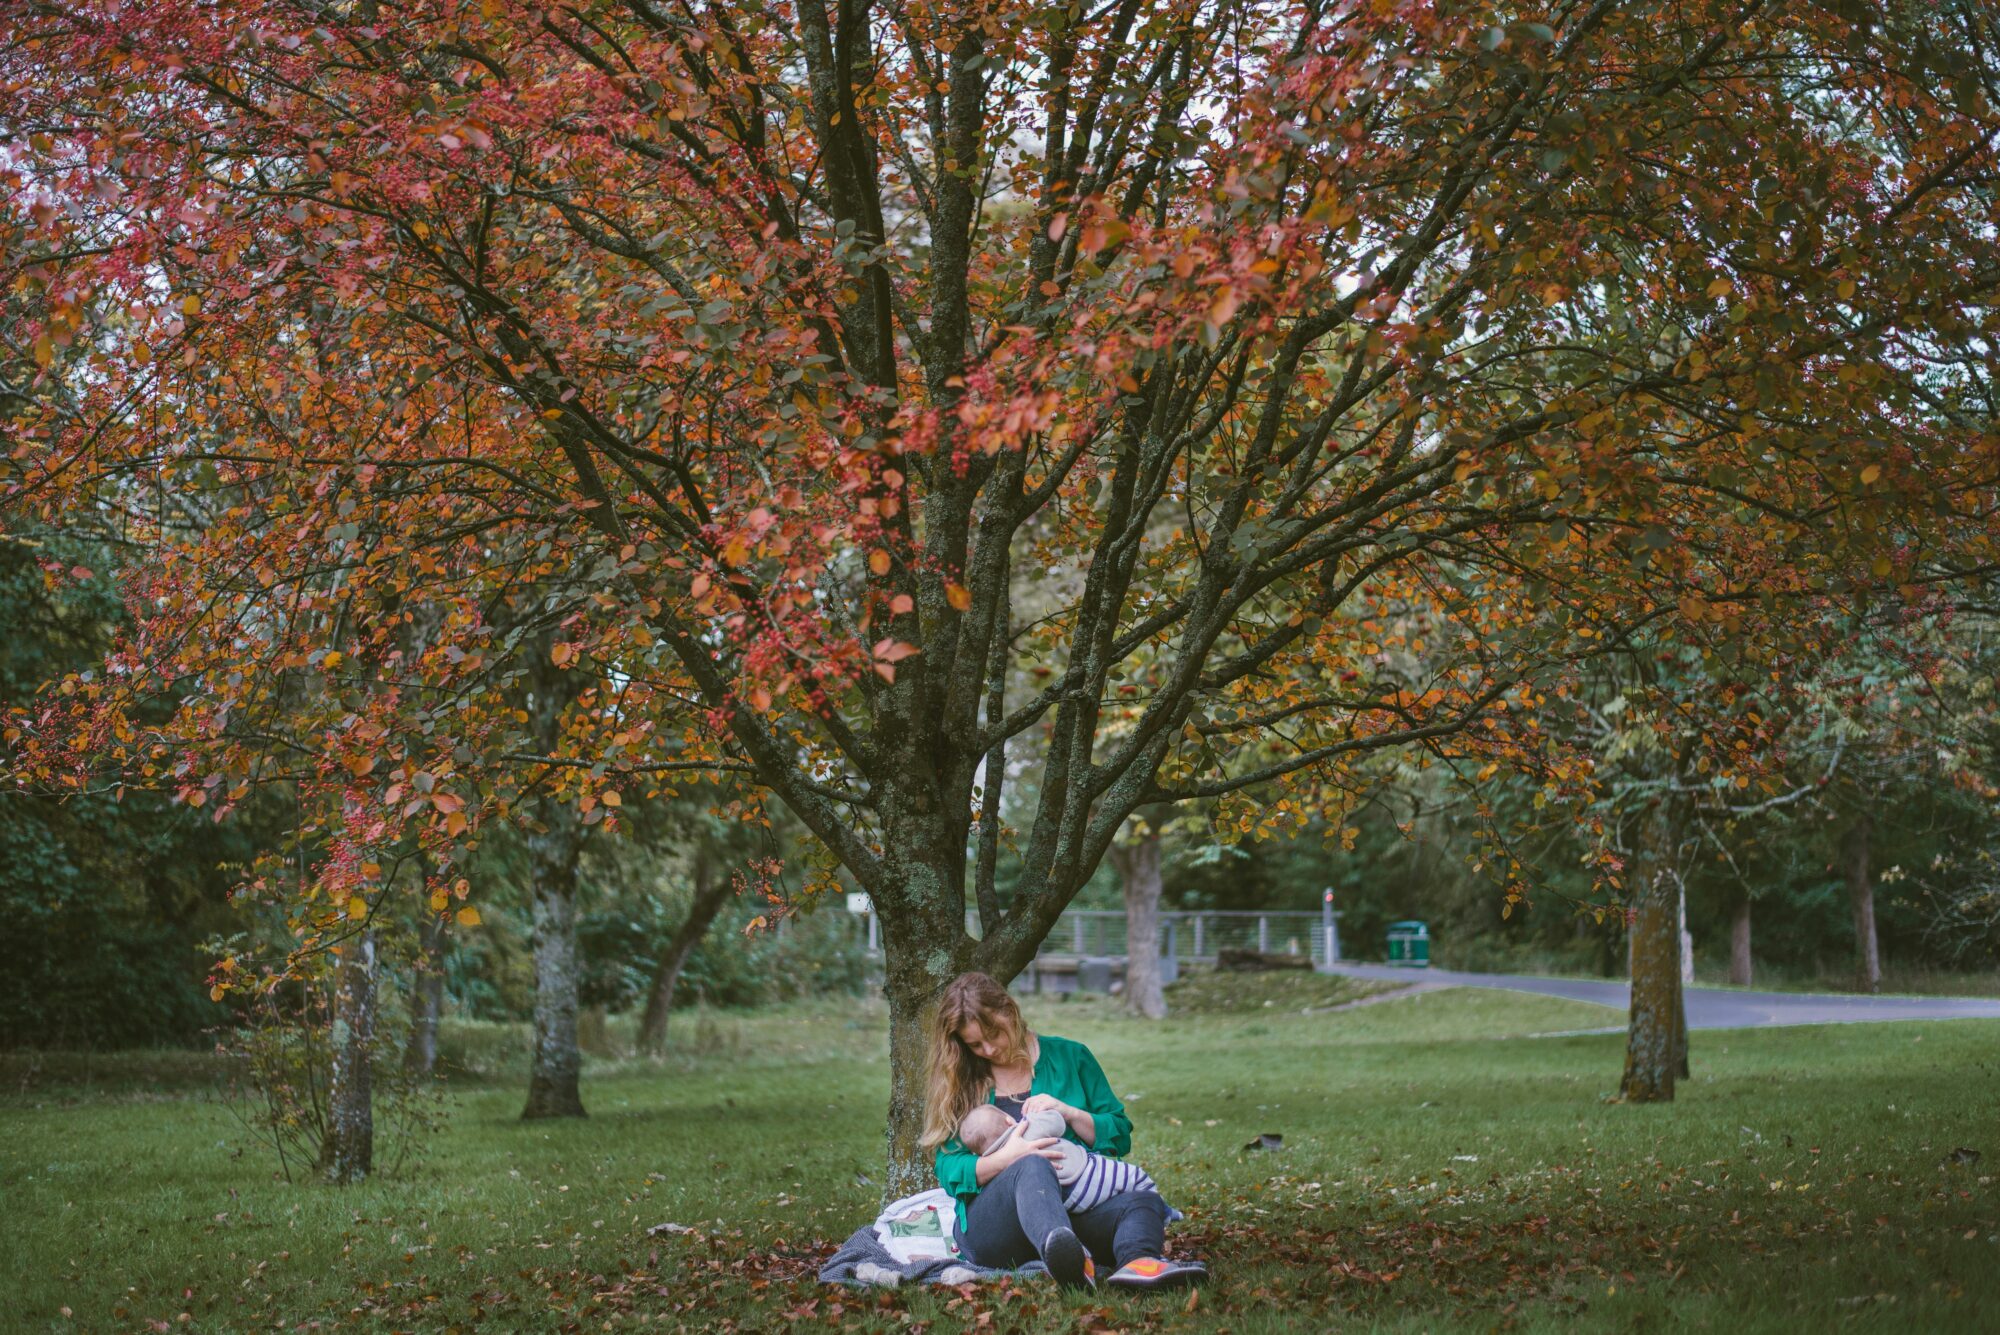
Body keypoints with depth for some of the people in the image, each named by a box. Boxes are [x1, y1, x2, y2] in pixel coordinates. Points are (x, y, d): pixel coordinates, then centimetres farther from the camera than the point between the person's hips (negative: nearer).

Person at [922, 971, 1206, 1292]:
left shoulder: (1069, 1057, 16)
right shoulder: (956, 1083, 13)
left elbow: (1120, 1136, 14)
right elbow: (948, 1170, 3)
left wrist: (1069, 1113, -5)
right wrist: (1005, 1159, -17)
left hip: (1073, 1211, 3)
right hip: (989, 1226, -2)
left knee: (1143, 1201, -28)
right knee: (1033, 1168, -36)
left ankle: (1137, 1261, -64)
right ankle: (1069, 1262, -69)